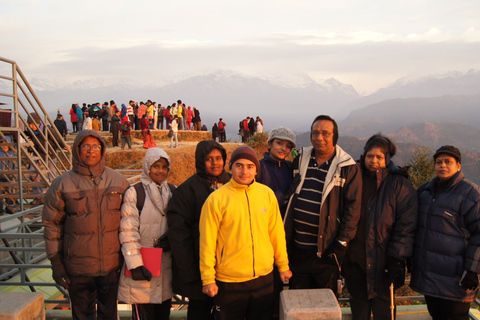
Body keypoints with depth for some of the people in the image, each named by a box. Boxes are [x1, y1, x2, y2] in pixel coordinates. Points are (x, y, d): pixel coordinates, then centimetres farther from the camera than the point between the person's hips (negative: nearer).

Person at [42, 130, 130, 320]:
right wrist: (56, 263, -2)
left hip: (112, 263, 2)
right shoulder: (62, 184, -3)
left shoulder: (118, 181, 2)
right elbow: (52, 225, -1)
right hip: (78, 267, -1)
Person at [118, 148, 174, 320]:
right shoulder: (134, 193, -6)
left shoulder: (172, 192, 9)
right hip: (143, 267, -4)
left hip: (166, 265, 5)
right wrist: (135, 265, -14)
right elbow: (128, 231, -10)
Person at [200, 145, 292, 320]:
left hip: (264, 277, 3)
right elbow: (207, 242, -7)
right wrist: (208, 279, -7)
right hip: (229, 281, -3)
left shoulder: (267, 193, -1)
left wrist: (283, 266, 11)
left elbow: (277, 232, 6)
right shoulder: (216, 199, -10)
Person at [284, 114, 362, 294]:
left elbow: (353, 207, -7)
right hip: (298, 248, 4)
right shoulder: (300, 160, 7)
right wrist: (286, 239, 12)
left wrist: (342, 243, -11)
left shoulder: (347, 167, -7)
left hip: (326, 251, -4)